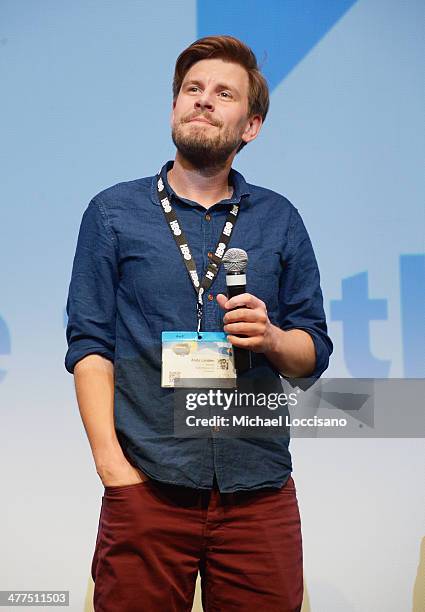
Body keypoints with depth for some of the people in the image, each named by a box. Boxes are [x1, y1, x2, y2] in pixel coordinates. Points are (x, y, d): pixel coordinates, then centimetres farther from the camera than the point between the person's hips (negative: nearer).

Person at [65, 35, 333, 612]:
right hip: (148, 488, -1)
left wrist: (271, 338, -10)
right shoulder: (114, 212, 8)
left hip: (260, 492, 2)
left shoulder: (280, 219, 12)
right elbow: (89, 346, 2)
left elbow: (314, 353, 12)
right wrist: (112, 464, -9)